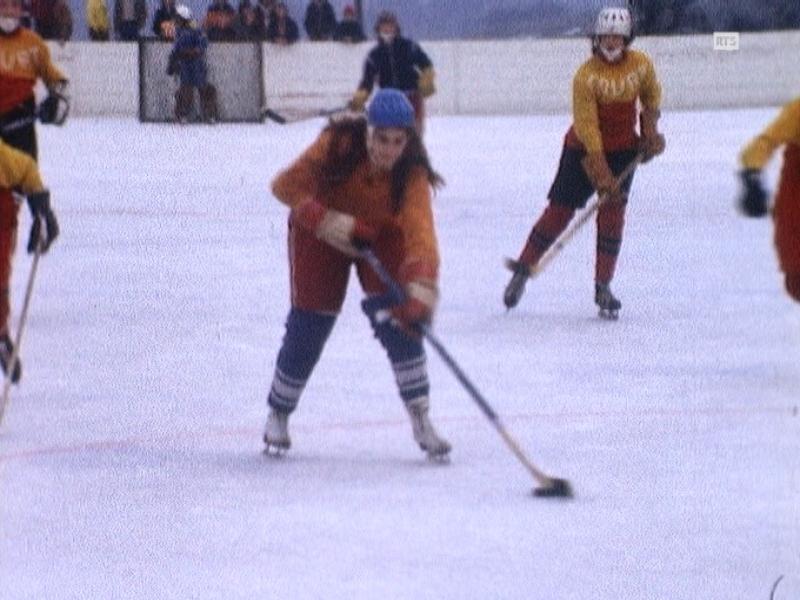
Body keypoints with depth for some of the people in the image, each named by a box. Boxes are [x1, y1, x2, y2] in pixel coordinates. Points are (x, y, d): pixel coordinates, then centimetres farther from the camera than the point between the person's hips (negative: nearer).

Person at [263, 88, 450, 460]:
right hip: (320, 232, 0)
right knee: (309, 325, -2)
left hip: (381, 233, 1)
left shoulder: (411, 172, -31)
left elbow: (420, 230, -44)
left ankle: (420, 418, -5)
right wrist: (325, 219, -37)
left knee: (398, 317, -16)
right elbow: (286, 184, -26)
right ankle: (278, 415, 19)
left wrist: (421, 286, -58)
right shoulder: (339, 144, -32)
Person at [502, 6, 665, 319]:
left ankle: (603, 287, -1)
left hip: (623, 149, 3)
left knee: (612, 211, -8)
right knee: (559, 210, -2)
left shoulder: (641, 64, -8)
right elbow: (587, 127, -24)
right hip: (584, 148, -3)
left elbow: (651, 95, 15)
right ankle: (522, 271, 11)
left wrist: (650, 130, 5)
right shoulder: (586, 76, -22)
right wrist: (603, 176, -27)